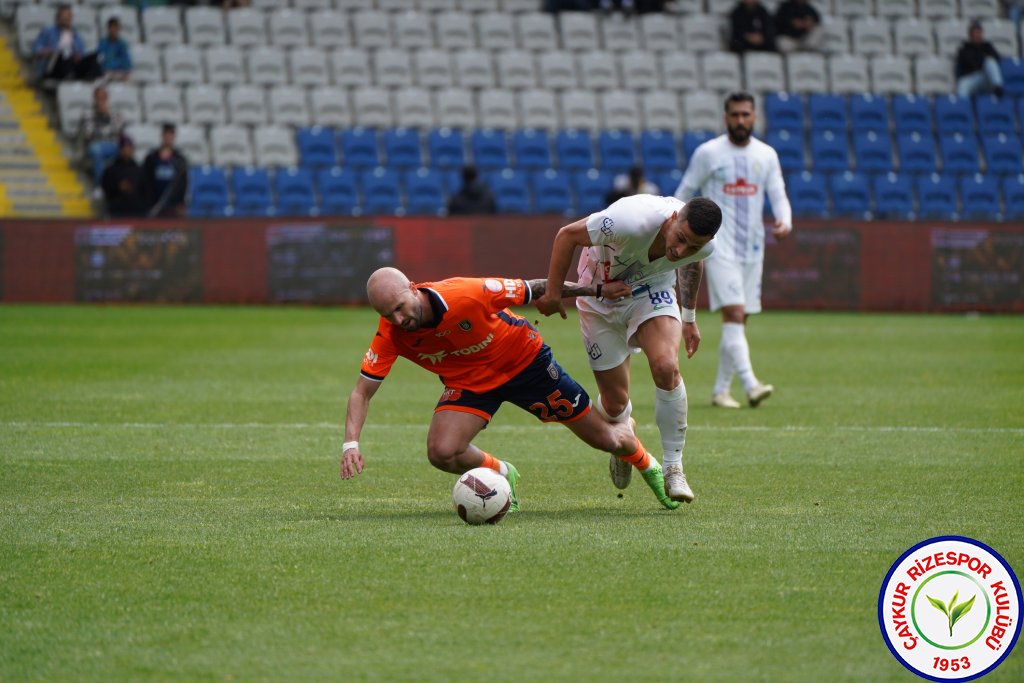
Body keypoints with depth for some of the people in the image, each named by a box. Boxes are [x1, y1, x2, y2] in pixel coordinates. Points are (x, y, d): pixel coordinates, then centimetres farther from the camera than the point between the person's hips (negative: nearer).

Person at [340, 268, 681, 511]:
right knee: (441, 452, -22)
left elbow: (535, 289, -23)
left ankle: (648, 464, 40)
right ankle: (502, 475, 11)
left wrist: (597, 290, -15)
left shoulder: (466, 295, -35)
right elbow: (362, 391, -17)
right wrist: (351, 443, -33)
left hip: (525, 362, -3)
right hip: (468, 383, 3)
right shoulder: (390, 335, -23)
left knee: (604, 439, 4)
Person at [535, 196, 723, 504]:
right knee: (615, 403, -1)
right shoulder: (633, 221, -41)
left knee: (666, 367, -27)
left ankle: (673, 467, -11)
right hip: (599, 297, -2)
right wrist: (552, 293, -18)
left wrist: (689, 318, 16)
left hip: (652, 290, 2)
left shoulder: (705, 245, -24)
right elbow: (567, 235, -24)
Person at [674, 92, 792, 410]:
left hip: (752, 248, 5)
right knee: (733, 314, -17)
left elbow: (778, 196, 7)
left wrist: (784, 222, -14)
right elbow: (684, 193, 5)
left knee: (739, 321, 7)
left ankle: (721, 390, 17)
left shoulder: (767, 155, 9)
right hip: (719, 247, -5)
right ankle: (750, 385, -28)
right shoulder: (708, 153, -2)